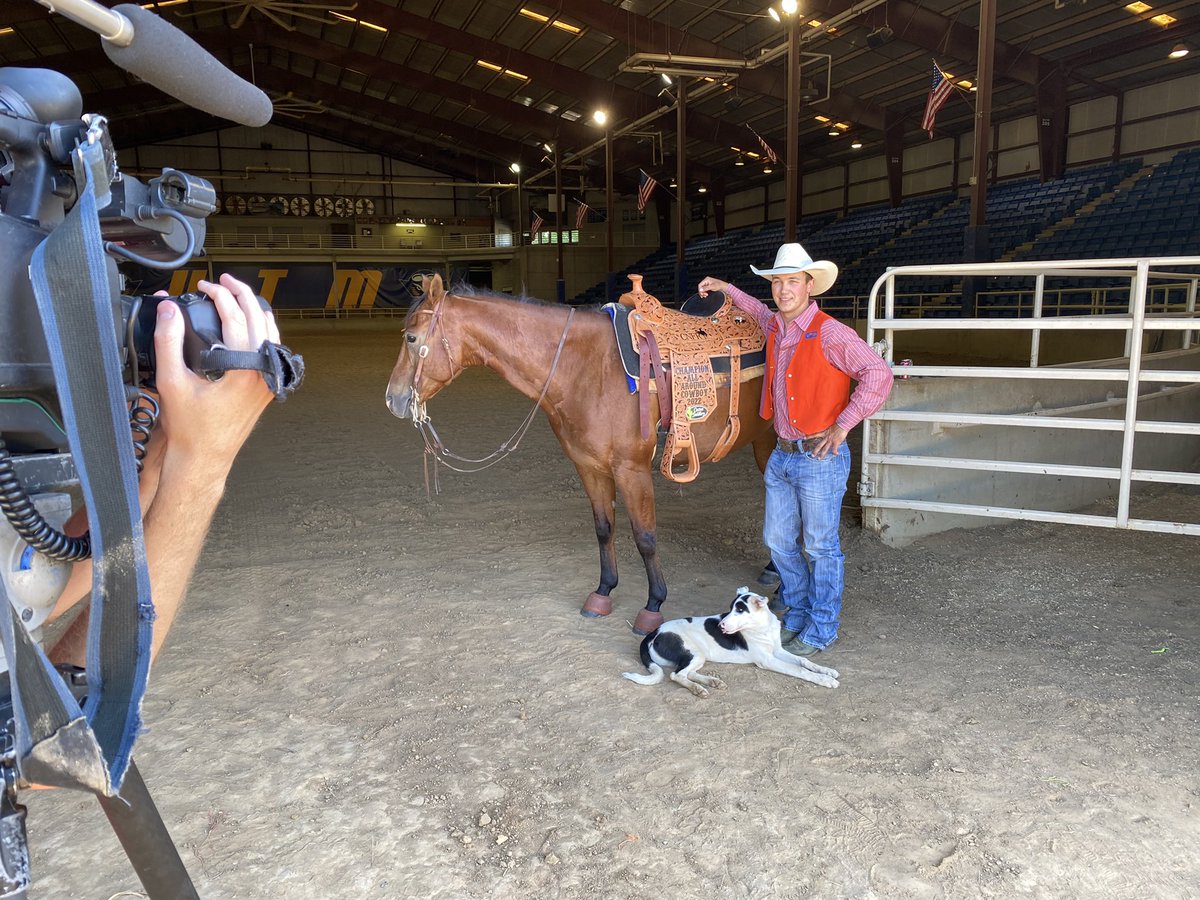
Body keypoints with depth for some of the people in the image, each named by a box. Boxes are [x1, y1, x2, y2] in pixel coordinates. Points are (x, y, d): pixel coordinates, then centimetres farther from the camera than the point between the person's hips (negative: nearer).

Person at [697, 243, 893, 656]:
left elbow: (878, 374, -23)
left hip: (820, 458, -8)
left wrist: (842, 426, -21)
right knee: (778, 541, 16)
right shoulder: (774, 328, 8)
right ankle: (797, 614, 36)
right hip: (781, 455, 8)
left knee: (820, 548, 5)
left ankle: (821, 630, 21)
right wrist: (725, 289, 30)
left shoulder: (829, 333, -16)